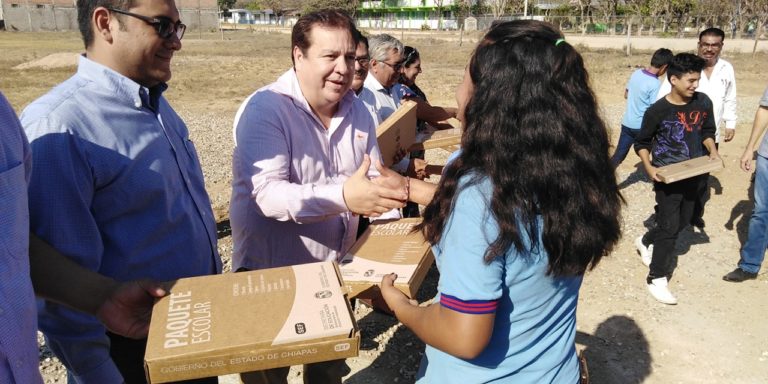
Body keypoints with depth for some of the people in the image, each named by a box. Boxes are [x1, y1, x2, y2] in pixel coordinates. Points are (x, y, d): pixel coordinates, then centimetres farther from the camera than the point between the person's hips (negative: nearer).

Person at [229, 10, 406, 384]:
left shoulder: (356, 110, 0)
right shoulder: (264, 109, -19)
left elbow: (375, 180, 5)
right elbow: (267, 194, -30)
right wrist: (343, 198, -44)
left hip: (335, 271, 6)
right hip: (270, 276, -5)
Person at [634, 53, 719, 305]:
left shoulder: (703, 103, -2)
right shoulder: (658, 110, -16)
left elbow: (707, 131, 14)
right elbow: (642, 143, -5)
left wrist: (712, 151, -5)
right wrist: (649, 168, -20)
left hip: (693, 175, 6)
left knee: (683, 221, 18)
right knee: (670, 227, -5)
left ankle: (645, 242, 44)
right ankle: (657, 279, 8)